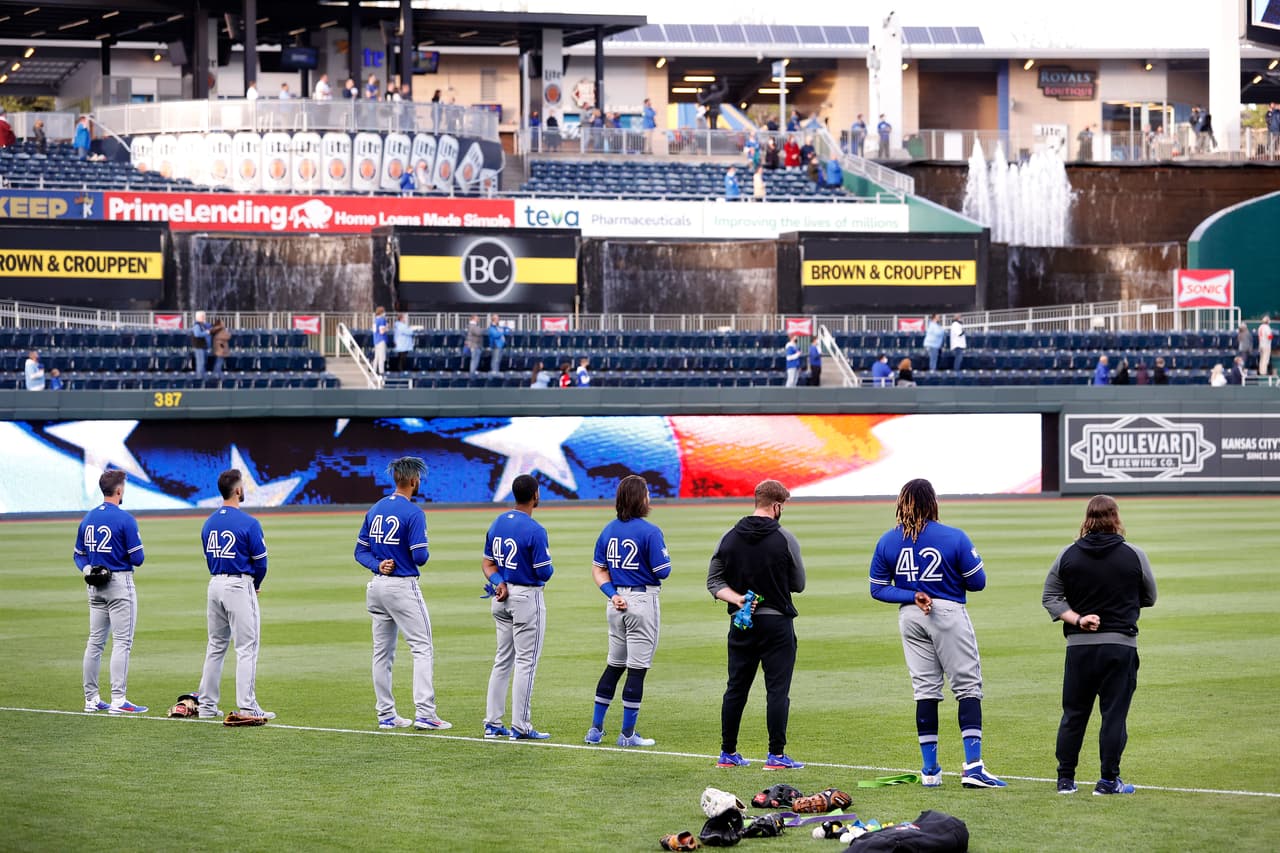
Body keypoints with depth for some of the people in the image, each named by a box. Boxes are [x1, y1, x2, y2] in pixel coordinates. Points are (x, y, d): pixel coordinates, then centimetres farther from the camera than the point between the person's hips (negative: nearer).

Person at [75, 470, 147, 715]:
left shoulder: (88, 519, 8)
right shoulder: (125, 520, -14)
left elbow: (78, 554, 12)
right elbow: (137, 558, -13)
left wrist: (87, 568, -4)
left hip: (95, 585, 7)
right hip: (120, 583, -7)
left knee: (95, 642, 11)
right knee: (122, 642, -5)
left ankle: (91, 699, 14)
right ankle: (118, 700, -10)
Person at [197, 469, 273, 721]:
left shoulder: (209, 523, 8)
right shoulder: (248, 523, -13)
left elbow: (209, 558, 13)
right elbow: (260, 561, -11)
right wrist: (255, 586, 10)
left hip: (215, 585, 7)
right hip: (240, 585, -7)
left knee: (215, 646, 14)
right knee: (246, 648, -4)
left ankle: (207, 705, 15)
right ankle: (247, 707, -8)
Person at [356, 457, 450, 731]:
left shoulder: (374, 510, 9)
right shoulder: (413, 513, -14)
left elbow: (361, 550, 9)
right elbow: (420, 557, -18)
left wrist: (378, 565, -5)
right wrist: (425, 552, 3)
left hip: (377, 585, 7)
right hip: (403, 587, -7)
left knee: (383, 652, 11)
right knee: (422, 648, -5)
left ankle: (386, 715, 13)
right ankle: (424, 713, -14)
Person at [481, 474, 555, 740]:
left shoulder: (497, 523, 6)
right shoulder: (535, 530, -19)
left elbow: (487, 561, 8)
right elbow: (544, 572, -18)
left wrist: (498, 581, -5)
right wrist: (549, 568, 4)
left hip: (501, 596, 8)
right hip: (527, 597, -8)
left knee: (503, 660, 14)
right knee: (526, 663, -2)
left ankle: (492, 723, 14)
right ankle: (520, 727, -1)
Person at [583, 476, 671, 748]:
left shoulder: (609, 530, 7)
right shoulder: (650, 531, -13)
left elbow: (598, 569, 7)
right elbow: (662, 571, -14)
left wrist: (612, 594, -2)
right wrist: (665, 557, 6)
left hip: (617, 602, 7)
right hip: (643, 601, -7)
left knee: (614, 665, 16)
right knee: (637, 669, -1)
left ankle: (596, 729, 16)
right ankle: (628, 733, 2)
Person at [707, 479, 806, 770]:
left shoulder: (729, 538, 4)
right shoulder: (784, 539, -9)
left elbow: (714, 581, 5)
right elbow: (799, 584, -1)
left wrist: (736, 598, -6)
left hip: (741, 624, 4)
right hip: (777, 623, -4)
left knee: (736, 688, 11)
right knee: (777, 689, -1)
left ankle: (728, 753, 15)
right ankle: (776, 755, -3)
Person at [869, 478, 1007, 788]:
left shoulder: (887, 542, 0)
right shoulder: (954, 537, -10)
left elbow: (878, 589, 1)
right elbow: (977, 582, -4)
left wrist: (912, 595, -6)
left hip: (910, 619, 4)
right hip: (949, 613, -3)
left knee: (925, 690, 10)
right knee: (968, 686, 1)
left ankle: (930, 769, 10)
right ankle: (972, 766, -10)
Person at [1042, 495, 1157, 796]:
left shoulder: (1068, 555, 2)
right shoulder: (1134, 555, -3)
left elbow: (1050, 598, 3)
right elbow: (1149, 598, 8)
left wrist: (1077, 619, -4)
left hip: (1079, 646, 2)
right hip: (1120, 646, -2)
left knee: (1074, 713, 10)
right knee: (1114, 712, 3)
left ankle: (1065, 779, 12)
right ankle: (1108, 779, 3)